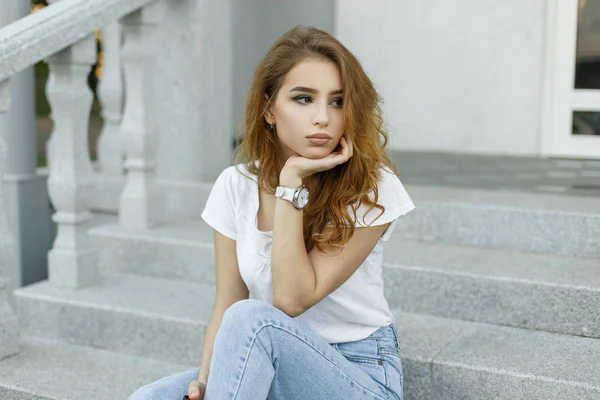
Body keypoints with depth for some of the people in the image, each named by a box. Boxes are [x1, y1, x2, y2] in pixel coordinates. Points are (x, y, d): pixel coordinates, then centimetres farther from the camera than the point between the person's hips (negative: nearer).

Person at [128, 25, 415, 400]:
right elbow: (227, 305, -2)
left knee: (251, 319, -32)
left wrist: (292, 183, -23)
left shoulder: (373, 189, -15)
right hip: (271, 368, 4)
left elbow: (292, 299, -21)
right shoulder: (236, 185, -3)